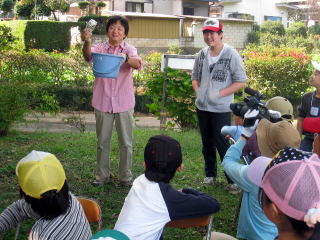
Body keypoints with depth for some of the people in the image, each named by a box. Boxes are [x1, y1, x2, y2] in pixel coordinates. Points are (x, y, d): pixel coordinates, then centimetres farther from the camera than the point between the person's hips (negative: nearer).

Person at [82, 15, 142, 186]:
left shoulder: (129, 50, 0)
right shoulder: (100, 48, 1)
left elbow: (137, 64, -21)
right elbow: (88, 55, -21)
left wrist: (126, 58, -43)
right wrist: (87, 42, -43)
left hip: (124, 103, 0)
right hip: (103, 102, 1)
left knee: (126, 142, 7)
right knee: (102, 141, 11)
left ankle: (125, 176, 20)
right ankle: (102, 175, 24)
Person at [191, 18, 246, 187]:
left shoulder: (231, 55, -11)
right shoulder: (202, 54, 5)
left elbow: (240, 82, -11)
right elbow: (195, 77, 18)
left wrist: (219, 94, -19)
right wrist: (198, 91, -2)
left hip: (221, 108, -6)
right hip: (202, 106, 6)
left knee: (223, 144, -6)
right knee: (207, 143, 16)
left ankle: (232, 178, 6)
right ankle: (210, 174, 31)